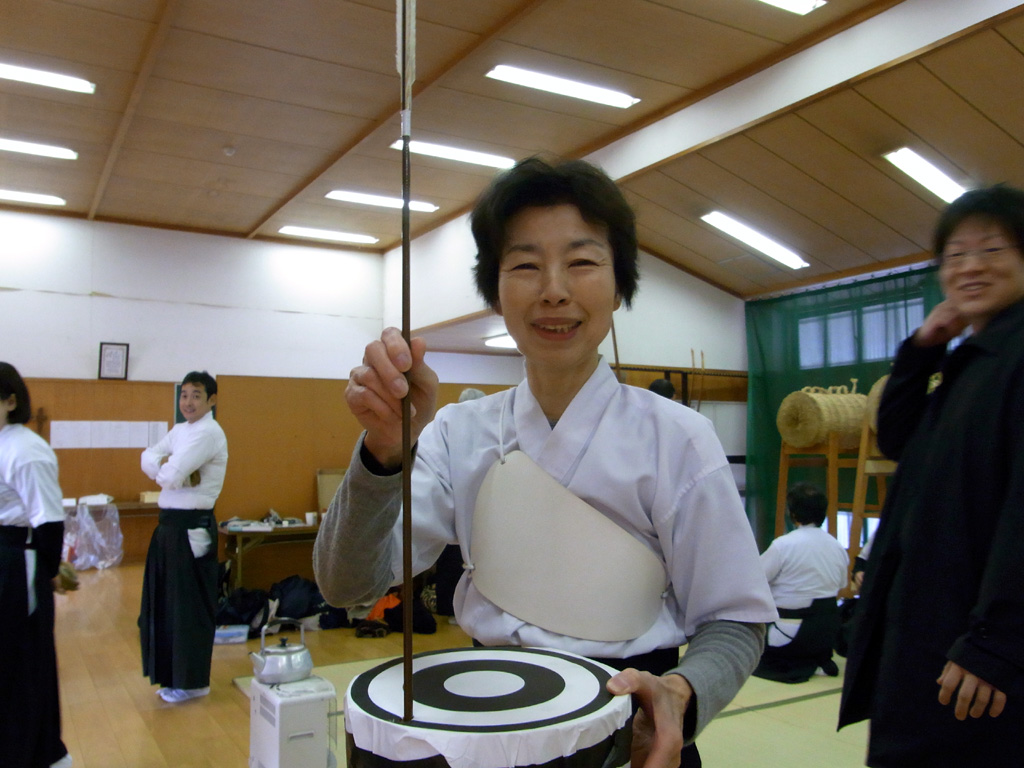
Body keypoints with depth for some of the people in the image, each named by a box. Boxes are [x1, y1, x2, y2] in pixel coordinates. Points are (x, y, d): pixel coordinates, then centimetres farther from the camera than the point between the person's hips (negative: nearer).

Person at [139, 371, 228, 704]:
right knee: (166, 601, 16)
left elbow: (171, 476, -23)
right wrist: (169, 462, -15)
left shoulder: (209, 433, -15)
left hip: (192, 527, -9)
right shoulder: (180, 430, 14)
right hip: (170, 524, 9)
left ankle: (192, 681, 13)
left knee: (190, 605, 0)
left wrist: (165, 466, -2)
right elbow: (148, 457, 4)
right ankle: (174, 675, 29)